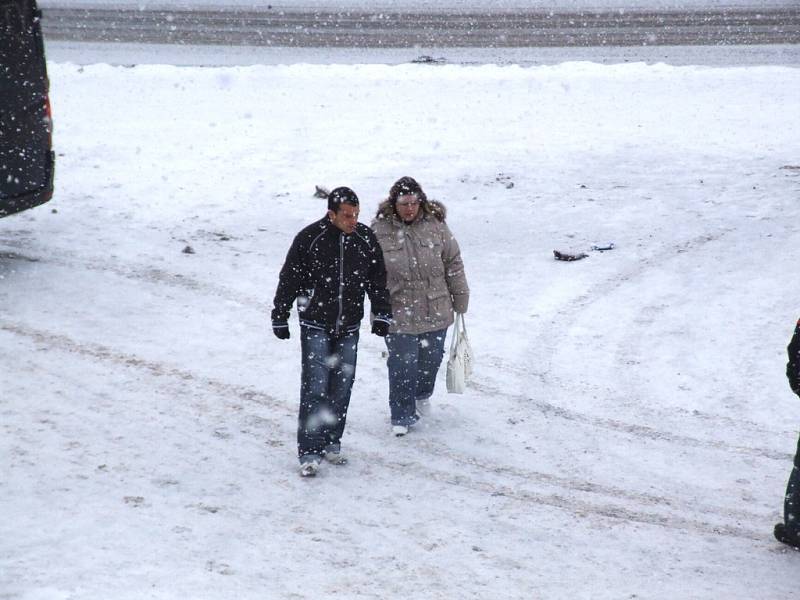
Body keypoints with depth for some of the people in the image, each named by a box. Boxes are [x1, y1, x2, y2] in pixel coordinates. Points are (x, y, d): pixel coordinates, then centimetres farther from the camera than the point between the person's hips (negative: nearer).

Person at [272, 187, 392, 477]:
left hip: (349, 327, 4)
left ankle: (331, 442, 21)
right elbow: (289, 280, -4)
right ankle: (309, 452, -4)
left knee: (342, 387, 7)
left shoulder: (366, 238, -1)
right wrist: (280, 318, -1)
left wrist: (382, 315, 8)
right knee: (315, 387, -8)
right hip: (315, 325, -4)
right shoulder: (309, 238, -12)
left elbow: (378, 279, 11)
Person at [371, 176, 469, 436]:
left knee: (431, 359, 16)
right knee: (402, 364, -3)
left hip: (434, 310, 3)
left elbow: (453, 262, 6)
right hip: (398, 314, -3)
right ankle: (401, 416, 11)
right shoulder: (380, 230, -8)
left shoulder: (436, 225, -3)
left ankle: (423, 395, 45)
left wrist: (460, 297, 9)